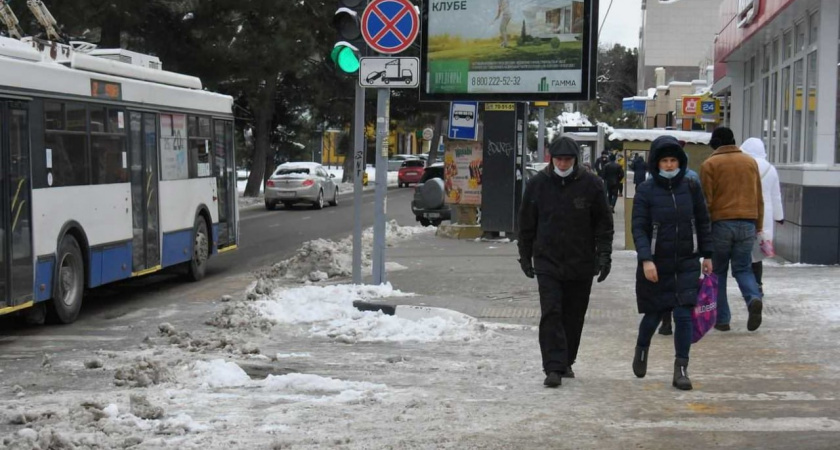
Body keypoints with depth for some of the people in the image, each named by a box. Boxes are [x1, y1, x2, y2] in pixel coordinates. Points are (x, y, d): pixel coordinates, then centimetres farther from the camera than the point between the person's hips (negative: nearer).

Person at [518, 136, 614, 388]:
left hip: (581, 264, 0)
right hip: (548, 263, 0)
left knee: (574, 317, 9)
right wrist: (525, 256, 10)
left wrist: (604, 255, -5)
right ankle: (554, 367, -10)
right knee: (551, 315, -9)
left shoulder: (591, 184, -2)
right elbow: (527, 223, 9)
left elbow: (604, 223, 3)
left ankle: (566, 363, 24)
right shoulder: (538, 184, 1)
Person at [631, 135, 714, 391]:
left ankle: (681, 369, 3)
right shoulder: (646, 191, -5)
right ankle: (641, 349, 41)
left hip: (687, 264, 2)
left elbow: (703, 222, 11)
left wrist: (707, 255, 10)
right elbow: (639, 228, -10)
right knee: (654, 314, 10)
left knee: (684, 315, -6)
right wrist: (646, 259, -21)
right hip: (656, 265, -1)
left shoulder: (691, 187, 3)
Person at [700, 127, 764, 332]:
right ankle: (754, 298, -18)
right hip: (747, 223, 3)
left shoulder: (710, 164, -3)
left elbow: (706, 200, -5)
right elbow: (759, 197, 12)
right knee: (743, 268, 11)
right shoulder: (750, 162, 10)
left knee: (718, 271, 9)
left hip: (721, 223, -3)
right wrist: (758, 226, 18)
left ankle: (722, 319, 9)